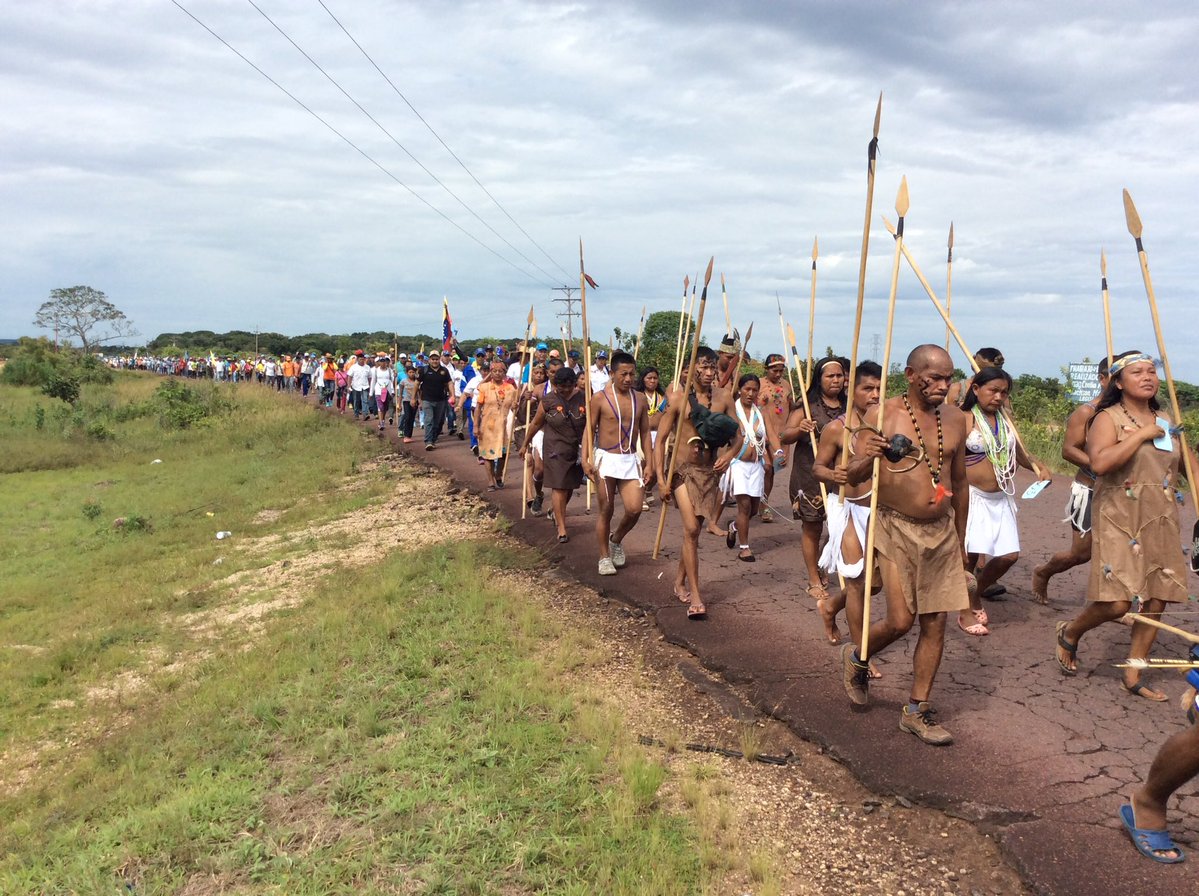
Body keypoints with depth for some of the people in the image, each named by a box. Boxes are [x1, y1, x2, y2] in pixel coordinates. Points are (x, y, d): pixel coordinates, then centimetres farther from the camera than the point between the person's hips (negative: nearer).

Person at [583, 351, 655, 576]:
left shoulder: (639, 400, 6)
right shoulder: (600, 398, -6)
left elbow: (645, 433, 11)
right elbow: (589, 429, -4)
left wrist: (649, 463, 6)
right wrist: (585, 459, -13)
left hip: (631, 460, 3)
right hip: (605, 459, -3)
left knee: (635, 509, -7)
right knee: (606, 510, 4)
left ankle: (616, 540, 24)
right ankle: (604, 557, 19)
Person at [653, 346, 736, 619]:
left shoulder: (723, 398, 2)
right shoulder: (678, 397, -7)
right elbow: (660, 439, -6)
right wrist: (661, 478, -11)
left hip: (709, 470, 4)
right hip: (683, 469, -4)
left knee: (694, 529, 13)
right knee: (691, 528, -12)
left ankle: (680, 581, 32)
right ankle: (695, 596, -8)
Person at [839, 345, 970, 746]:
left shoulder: (955, 419, 6)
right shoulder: (884, 415, -8)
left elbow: (959, 482, 15)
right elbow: (853, 478, -6)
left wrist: (960, 540, 18)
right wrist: (865, 458, -29)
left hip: (942, 532, 5)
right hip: (896, 529, -4)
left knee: (934, 624, 6)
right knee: (900, 620, -8)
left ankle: (917, 710, 20)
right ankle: (856, 657, 25)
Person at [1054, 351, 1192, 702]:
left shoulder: (1164, 422, 13)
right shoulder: (1109, 419, -8)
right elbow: (1100, 462, -27)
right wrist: (1141, 434, -21)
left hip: (1161, 523, 7)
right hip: (1120, 521, -7)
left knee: (1157, 599, 4)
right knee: (1117, 602, -13)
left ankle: (1133, 675, 17)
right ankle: (1069, 633, 16)